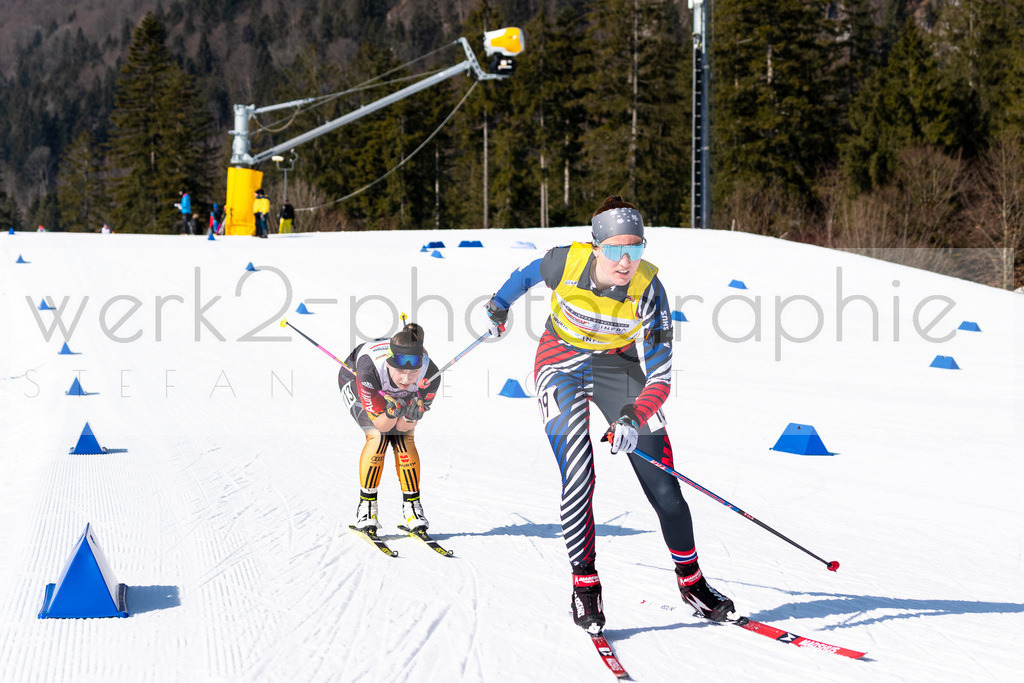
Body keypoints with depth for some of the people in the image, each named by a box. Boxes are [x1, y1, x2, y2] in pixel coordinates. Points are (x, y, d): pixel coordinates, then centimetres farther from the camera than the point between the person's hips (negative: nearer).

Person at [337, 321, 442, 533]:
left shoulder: (430, 374, -36)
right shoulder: (370, 368, -45)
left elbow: (405, 426, -25)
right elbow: (381, 424, -34)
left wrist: (411, 416, -47)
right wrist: (392, 412, -55)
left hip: (396, 394, 3)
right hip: (353, 379, -3)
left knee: (403, 437, -15)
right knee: (378, 436, -21)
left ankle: (412, 505, -3)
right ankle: (366, 505, -9)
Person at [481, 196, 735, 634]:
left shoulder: (648, 289, -25)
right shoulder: (566, 262, -25)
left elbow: (660, 380, -25)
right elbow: (529, 274, 2)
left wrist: (633, 417, -43)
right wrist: (500, 304, 20)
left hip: (618, 366, 1)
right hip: (562, 366, -1)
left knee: (662, 485, -6)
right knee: (577, 477, -16)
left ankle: (690, 580, 10)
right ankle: (584, 585, -2)